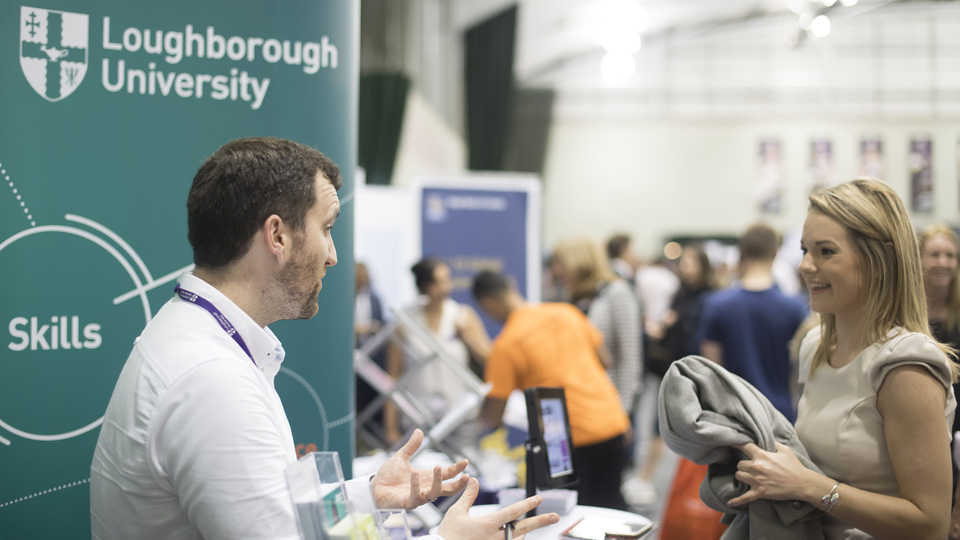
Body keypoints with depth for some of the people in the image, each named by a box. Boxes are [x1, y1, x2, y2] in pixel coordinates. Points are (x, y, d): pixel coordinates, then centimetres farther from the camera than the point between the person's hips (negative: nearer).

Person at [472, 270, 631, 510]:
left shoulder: (505, 345, -10)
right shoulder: (567, 312, 6)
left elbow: (492, 418, -8)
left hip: (572, 439, -6)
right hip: (612, 422, 6)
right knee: (611, 506, 18)